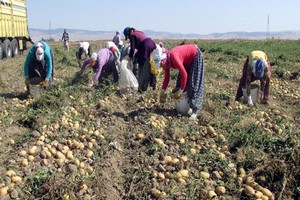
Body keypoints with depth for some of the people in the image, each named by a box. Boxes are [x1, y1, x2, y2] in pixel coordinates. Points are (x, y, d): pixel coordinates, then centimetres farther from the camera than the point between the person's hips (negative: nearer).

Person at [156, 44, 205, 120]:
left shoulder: (173, 56, -35)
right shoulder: (166, 60, -10)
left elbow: (184, 74, -34)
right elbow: (167, 77, 2)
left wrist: (180, 92, -26)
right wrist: (162, 92, 1)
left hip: (196, 56, -8)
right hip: (187, 61, 9)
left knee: (194, 84, -12)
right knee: (180, 82, 5)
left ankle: (194, 112, -13)